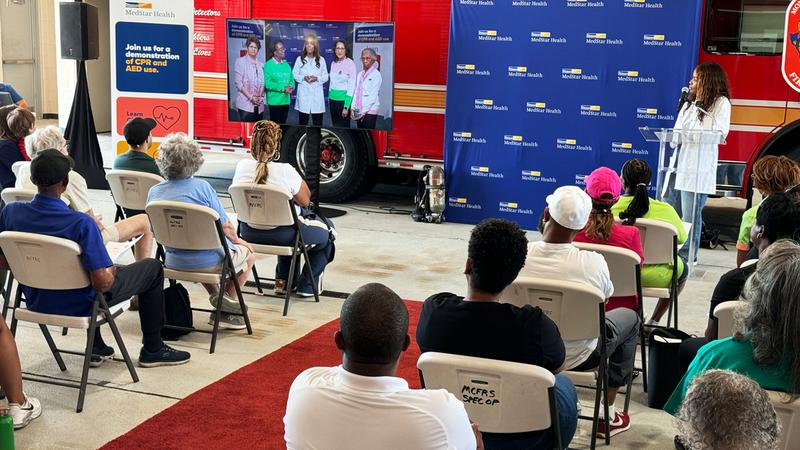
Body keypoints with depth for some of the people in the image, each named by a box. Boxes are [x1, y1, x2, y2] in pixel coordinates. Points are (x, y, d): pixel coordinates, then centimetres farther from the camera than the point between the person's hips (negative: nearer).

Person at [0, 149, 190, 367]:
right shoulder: (81, 223, -31)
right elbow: (102, 283, -30)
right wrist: (111, 272, -7)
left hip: (35, 303, 6)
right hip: (78, 306, -6)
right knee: (153, 267, 12)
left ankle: (95, 347, 37)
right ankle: (152, 350, 22)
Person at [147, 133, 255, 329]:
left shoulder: (154, 192, -2)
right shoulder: (201, 187, -17)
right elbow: (225, 226, -13)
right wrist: (236, 240, 10)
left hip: (174, 261, 6)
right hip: (210, 261, -5)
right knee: (248, 253, 23)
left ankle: (216, 296, 29)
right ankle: (227, 299, 12)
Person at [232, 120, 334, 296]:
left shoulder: (242, 166, -8)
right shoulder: (285, 171, -22)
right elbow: (306, 200, -9)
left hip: (249, 232, 6)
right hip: (283, 234, -6)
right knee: (327, 230, 21)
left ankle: (283, 280, 37)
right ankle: (308, 285, 24)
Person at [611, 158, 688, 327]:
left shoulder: (609, 208, -14)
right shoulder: (665, 210, -14)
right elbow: (682, 237, 4)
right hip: (653, 278, -2)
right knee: (681, 267, 31)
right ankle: (654, 321, 30)